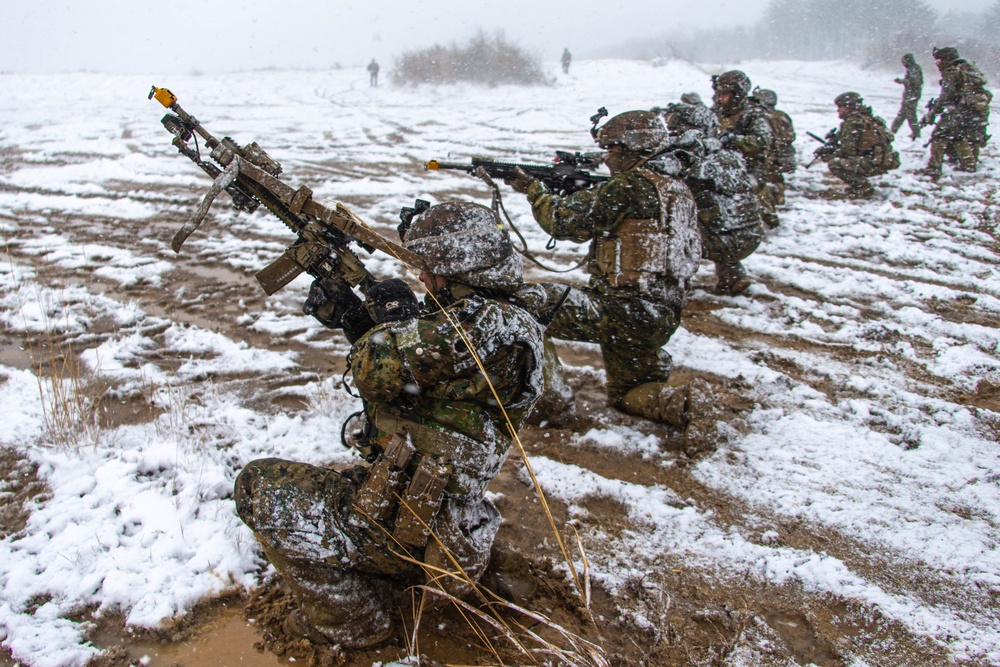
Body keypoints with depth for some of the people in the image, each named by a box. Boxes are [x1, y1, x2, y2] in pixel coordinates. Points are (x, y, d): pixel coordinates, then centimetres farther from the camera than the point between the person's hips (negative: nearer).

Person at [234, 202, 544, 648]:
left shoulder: (479, 321, -22)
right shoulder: (485, 320, 9)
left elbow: (378, 370, -27)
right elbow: (404, 381, 16)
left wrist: (391, 314, -7)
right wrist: (349, 316, 7)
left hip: (414, 528, -10)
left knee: (258, 485, -1)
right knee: (289, 482, 28)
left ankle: (353, 623, 8)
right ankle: (386, 591, 21)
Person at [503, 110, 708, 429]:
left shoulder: (629, 187, -11)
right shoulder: (678, 190, 13)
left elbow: (566, 222, -10)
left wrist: (532, 188, 5)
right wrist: (581, 192, 16)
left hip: (624, 310, -9)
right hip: (665, 316, 9)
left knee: (528, 301, -6)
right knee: (627, 394, 25)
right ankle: (678, 403, -1)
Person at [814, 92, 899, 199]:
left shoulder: (853, 121, -13)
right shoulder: (864, 118, 18)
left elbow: (848, 149, -17)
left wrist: (827, 154, -3)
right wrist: (827, 149, 9)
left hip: (876, 163, -10)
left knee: (834, 164, -17)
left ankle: (864, 189, -8)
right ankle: (859, 185, 18)